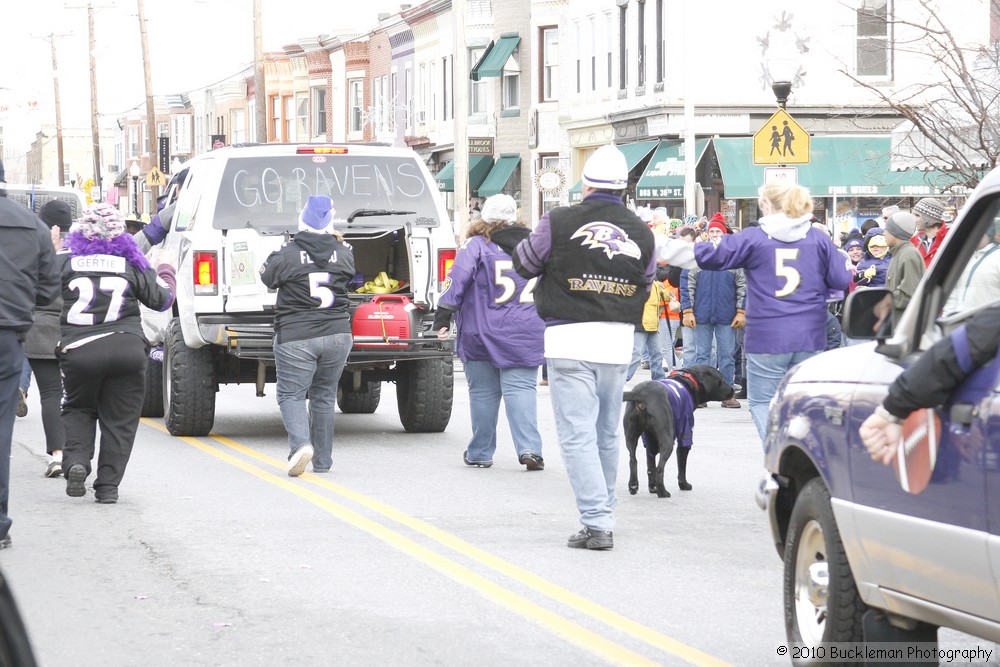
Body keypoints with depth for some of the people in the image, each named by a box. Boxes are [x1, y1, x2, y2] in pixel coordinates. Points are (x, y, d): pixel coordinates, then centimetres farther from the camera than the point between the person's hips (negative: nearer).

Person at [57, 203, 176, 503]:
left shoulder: (65, 261, 1)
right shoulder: (131, 262, 3)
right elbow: (160, 299, 9)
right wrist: (166, 274, 29)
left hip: (78, 351, 0)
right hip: (127, 349, 0)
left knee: (78, 410, 20)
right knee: (119, 420, 9)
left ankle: (76, 461, -4)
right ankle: (108, 486, 5)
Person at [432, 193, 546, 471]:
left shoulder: (476, 245, -3)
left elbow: (457, 280, -11)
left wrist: (442, 317, -10)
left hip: (482, 334, -2)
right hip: (525, 334, 2)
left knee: (483, 392, 7)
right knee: (520, 388, -1)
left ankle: (480, 453, 14)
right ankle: (529, 448, -18)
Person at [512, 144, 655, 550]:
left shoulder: (559, 223, -7)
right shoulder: (640, 232, 5)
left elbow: (524, 264, 6)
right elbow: (645, 284, 15)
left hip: (570, 338, -4)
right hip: (618, 341, 4)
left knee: (578, 434, -4)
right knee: (607, 434, 17)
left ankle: (597, 522, -13)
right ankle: (603, 514, 28)